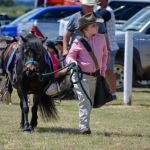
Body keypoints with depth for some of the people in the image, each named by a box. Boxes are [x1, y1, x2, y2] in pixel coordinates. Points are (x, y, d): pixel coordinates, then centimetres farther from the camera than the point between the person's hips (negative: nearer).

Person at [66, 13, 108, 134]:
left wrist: (103, 70, 15)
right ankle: (84, 127, -19)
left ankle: (83, 126, 21)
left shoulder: (101, 38, 3)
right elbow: (70, 56, -3)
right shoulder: (78, 42, -7)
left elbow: (104, 54, 16)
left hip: (95, 76, 5)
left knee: (90, 103, 11)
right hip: (81, 75, -5)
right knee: (84, 101, -15)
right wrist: (72, 62, -26)